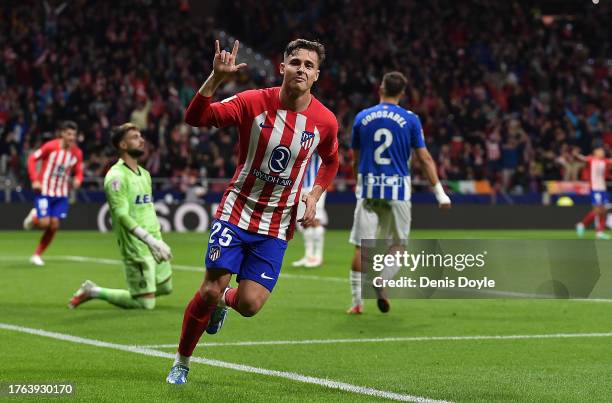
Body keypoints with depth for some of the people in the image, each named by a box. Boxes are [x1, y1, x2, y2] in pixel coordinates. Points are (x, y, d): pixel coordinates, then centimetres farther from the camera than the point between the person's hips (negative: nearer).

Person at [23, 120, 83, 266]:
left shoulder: (77, 153, -4)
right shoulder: (50, 146, -15)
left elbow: (79, 171, 8)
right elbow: (32, 159, -6)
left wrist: (77, 180, -16)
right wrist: (34, 180, -15)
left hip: (61, 194, 4)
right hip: (44, 190, -4)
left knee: (54, 226, -2)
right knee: (44, 223, -13)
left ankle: (37, 255, 14)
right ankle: (34, 217, 24)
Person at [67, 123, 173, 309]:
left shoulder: (145, 174, 14)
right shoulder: (116, 176, -15)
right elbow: (122, 216, -22)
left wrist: (159, 240, 13)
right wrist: (151, 240, -27)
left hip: (154, 244, 9)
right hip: (136, 248, -9)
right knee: (145, 304, -5)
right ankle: (93, 291, 8)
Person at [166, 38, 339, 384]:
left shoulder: (325, 121, -4)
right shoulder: (254, 102, -11)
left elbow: (331, 161, 17)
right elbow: (196, 118, -18)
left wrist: (314, 195, 0)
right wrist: (216, 78, -32)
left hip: (277, 226, 2)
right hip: (236, 211, -2)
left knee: (249, 304, -9)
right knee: (211, 289, -9)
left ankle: (223, 302, 31)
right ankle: (181, 363, 13)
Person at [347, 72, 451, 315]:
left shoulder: (362, 118, 6)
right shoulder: (410, 119, -1)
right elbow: (424, 159, -2)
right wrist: (439, 192, 2)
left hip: (368, 188, 1)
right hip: (398, 189, -1)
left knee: (362, 246, 4)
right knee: (397, 244, 12)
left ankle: (357, 301, 1)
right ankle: (382, 285, -9)